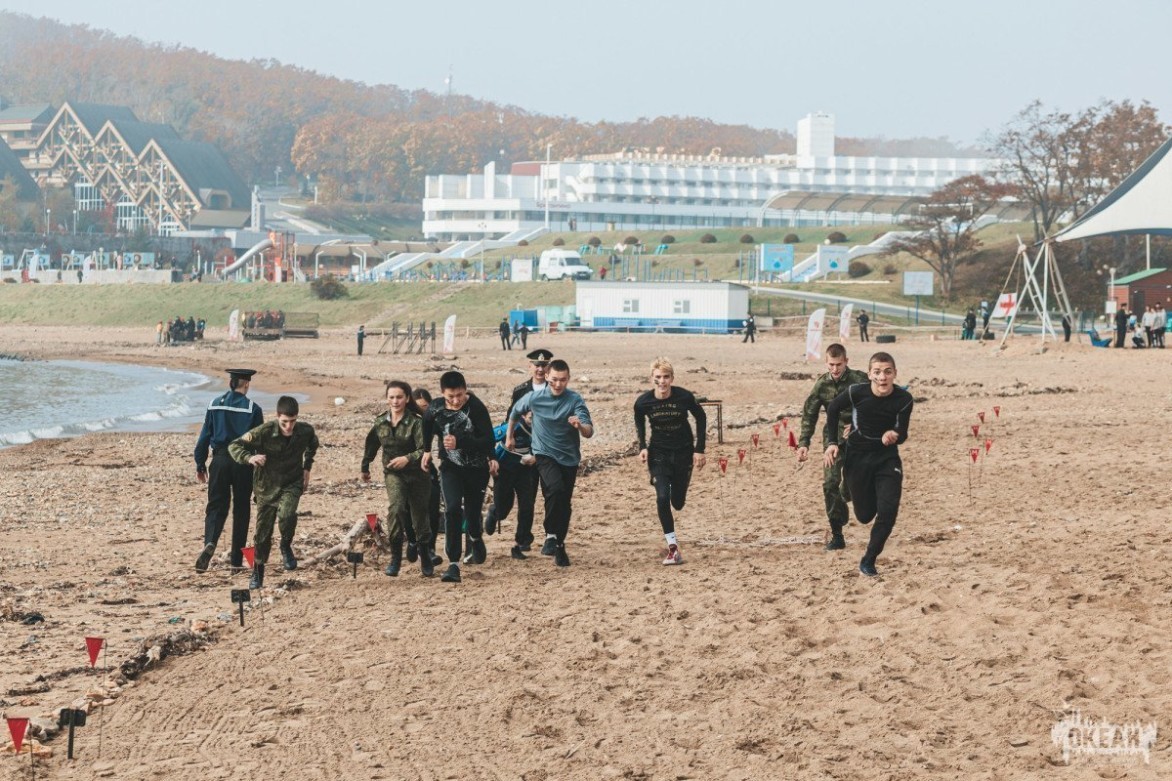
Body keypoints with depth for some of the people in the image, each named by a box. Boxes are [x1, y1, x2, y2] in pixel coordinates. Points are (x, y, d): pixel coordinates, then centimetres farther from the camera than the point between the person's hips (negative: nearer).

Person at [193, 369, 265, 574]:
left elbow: (204, 436, 5)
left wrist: (200, 465, 12)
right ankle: (236, 560, 11)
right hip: (243, 462, -1)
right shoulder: (252, 408, -5)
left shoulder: (215, 405, 2)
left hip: (220, 459, 1)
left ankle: (210, 543, -23)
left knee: (216, 506, 6)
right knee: (241, 510, 9)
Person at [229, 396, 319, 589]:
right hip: (266, 486, 0)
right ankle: (257, 573, 26)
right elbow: (234, 446, -18)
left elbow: (312, 445, 13)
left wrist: (307, 468, 8)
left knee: (287, 515, -30)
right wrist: (249, 457, -37)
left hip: (292, 483, 0)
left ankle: (286, 546, 1)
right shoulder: (264, 432, -22)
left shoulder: (305, 431, -13)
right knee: (263, 532, 6)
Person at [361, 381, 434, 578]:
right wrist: (365, 468, 27)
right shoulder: (380, 422, 0)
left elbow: (424, 450, -21)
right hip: (393, 473, 2)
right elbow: (371, 446, 17)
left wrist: (408, 458, -38)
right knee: (395, 508, -24)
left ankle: (426, 561, 28)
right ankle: (395, 558, -15)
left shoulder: (416, 422, -14)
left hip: (417, 474, -2)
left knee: (420, 517, 7)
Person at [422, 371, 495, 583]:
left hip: (476, 468, -1)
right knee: (452, 509, -18)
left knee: (472, 511, 11)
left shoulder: (477, 408, -23)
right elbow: (427, 425, 15)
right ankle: (453, 564, -18)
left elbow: (488, 442, -26)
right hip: (450, 468, 1)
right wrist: (427, 450, 20)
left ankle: (474, 538, 50)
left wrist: (459, 442, -36)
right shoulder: (436, 408, -10)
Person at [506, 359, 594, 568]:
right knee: (556, 489, -29)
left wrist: (580, 425, -44)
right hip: (545, 454, -1)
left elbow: (589, 433, -22)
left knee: (565, 504, 7)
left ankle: (559, 546, 25)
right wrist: (509, 436, 22)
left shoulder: (575, 401, -13)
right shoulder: (534, 397, -9)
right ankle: (551, 535, -18)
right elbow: (515, 413, 13)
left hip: (569, 458, 1)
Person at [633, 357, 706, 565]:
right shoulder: (643, 402, -16)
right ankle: (673, 547, -9)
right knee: (662, 497, -17)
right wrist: (642, 447, -6)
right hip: (658, 454, 0)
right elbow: (639, 424, 7)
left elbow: (701, 418, 0)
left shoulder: (685, 397, -18)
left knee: (678, 502, 8)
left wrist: (699, 449, -2)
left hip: (683, 453, 0)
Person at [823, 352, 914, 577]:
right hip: (857, 456, -1)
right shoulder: (856, 392, -22)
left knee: (888, 512, -13)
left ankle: (869, 560, 7)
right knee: (865, 515, 9)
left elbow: (903, 434, -9)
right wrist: (832, 443, -2)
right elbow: (833, 409, -2)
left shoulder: (903, 399, -19)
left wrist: (895, 436, -33)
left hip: (887, 457, 1)